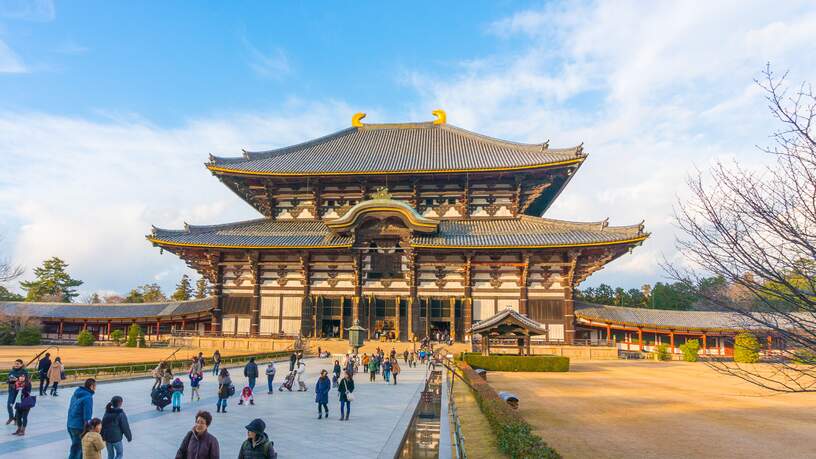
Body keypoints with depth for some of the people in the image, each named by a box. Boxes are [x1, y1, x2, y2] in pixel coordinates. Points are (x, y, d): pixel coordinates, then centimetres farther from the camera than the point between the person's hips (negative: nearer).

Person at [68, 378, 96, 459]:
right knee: (75, 451, 2)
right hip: (79, 427, -9)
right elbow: (87, 416, -20)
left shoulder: (76, 394, 7)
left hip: (70, 425, 9)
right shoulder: (88, 398, -20)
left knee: (80, 447, 23)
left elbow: (70, 410, 15)